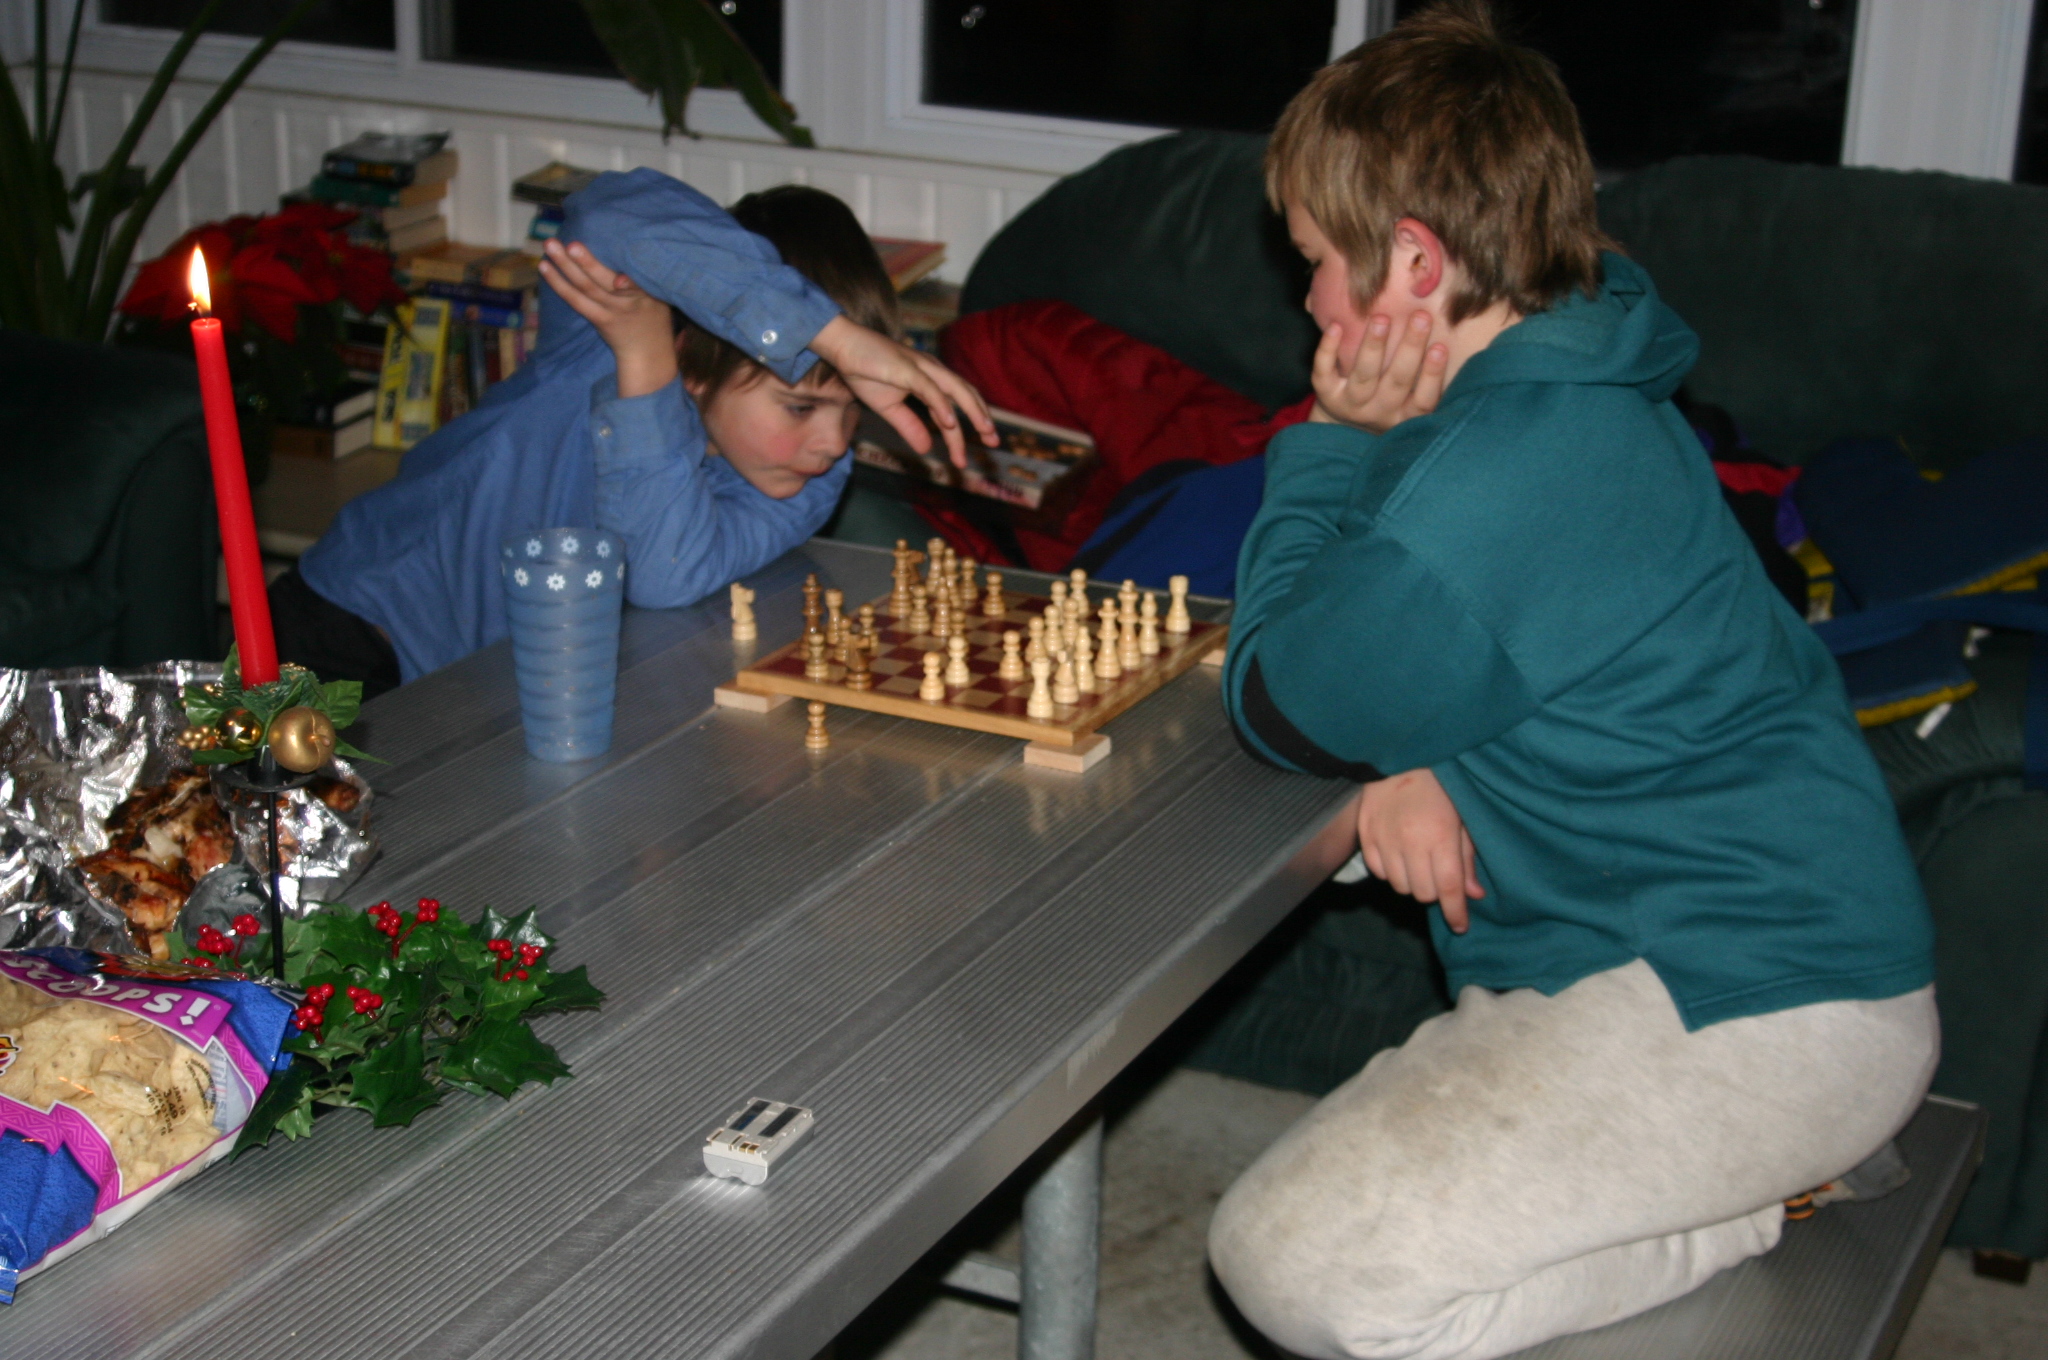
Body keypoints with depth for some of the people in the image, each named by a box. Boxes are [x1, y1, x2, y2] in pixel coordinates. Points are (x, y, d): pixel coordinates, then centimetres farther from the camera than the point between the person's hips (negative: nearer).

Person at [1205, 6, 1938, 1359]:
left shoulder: (1491, 483, -25)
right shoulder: (1578, 389, 8)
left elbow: (1275, 705, -10)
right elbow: (1391, 650, 16)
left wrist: (1332, 441, -4)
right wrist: (1404, 759, -6)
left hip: (1754, 1009, -11)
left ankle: (1755, 1209, -5)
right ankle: (1755, 1174, 15)